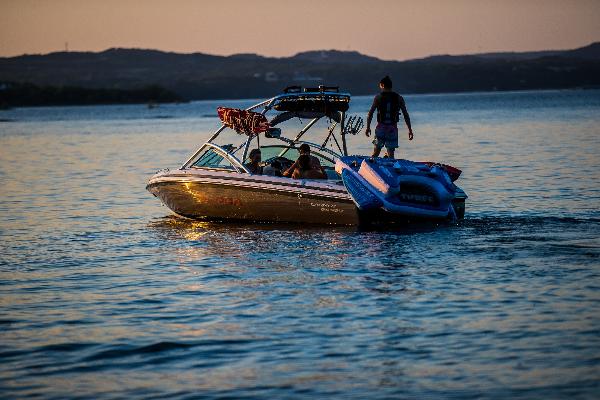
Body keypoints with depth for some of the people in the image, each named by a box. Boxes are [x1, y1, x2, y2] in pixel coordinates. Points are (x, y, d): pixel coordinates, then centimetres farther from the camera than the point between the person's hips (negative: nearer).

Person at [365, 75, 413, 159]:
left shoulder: (378, 97, -1)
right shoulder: (399, 98, 2)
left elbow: (370, 114, -3)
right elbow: (406, 115, 1)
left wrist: (368, 127, 5)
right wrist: (410, 130, 6)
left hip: (381, 127, -1)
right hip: (393, 128, 1)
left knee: (376, 151, 9)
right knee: (390, 154, 4)